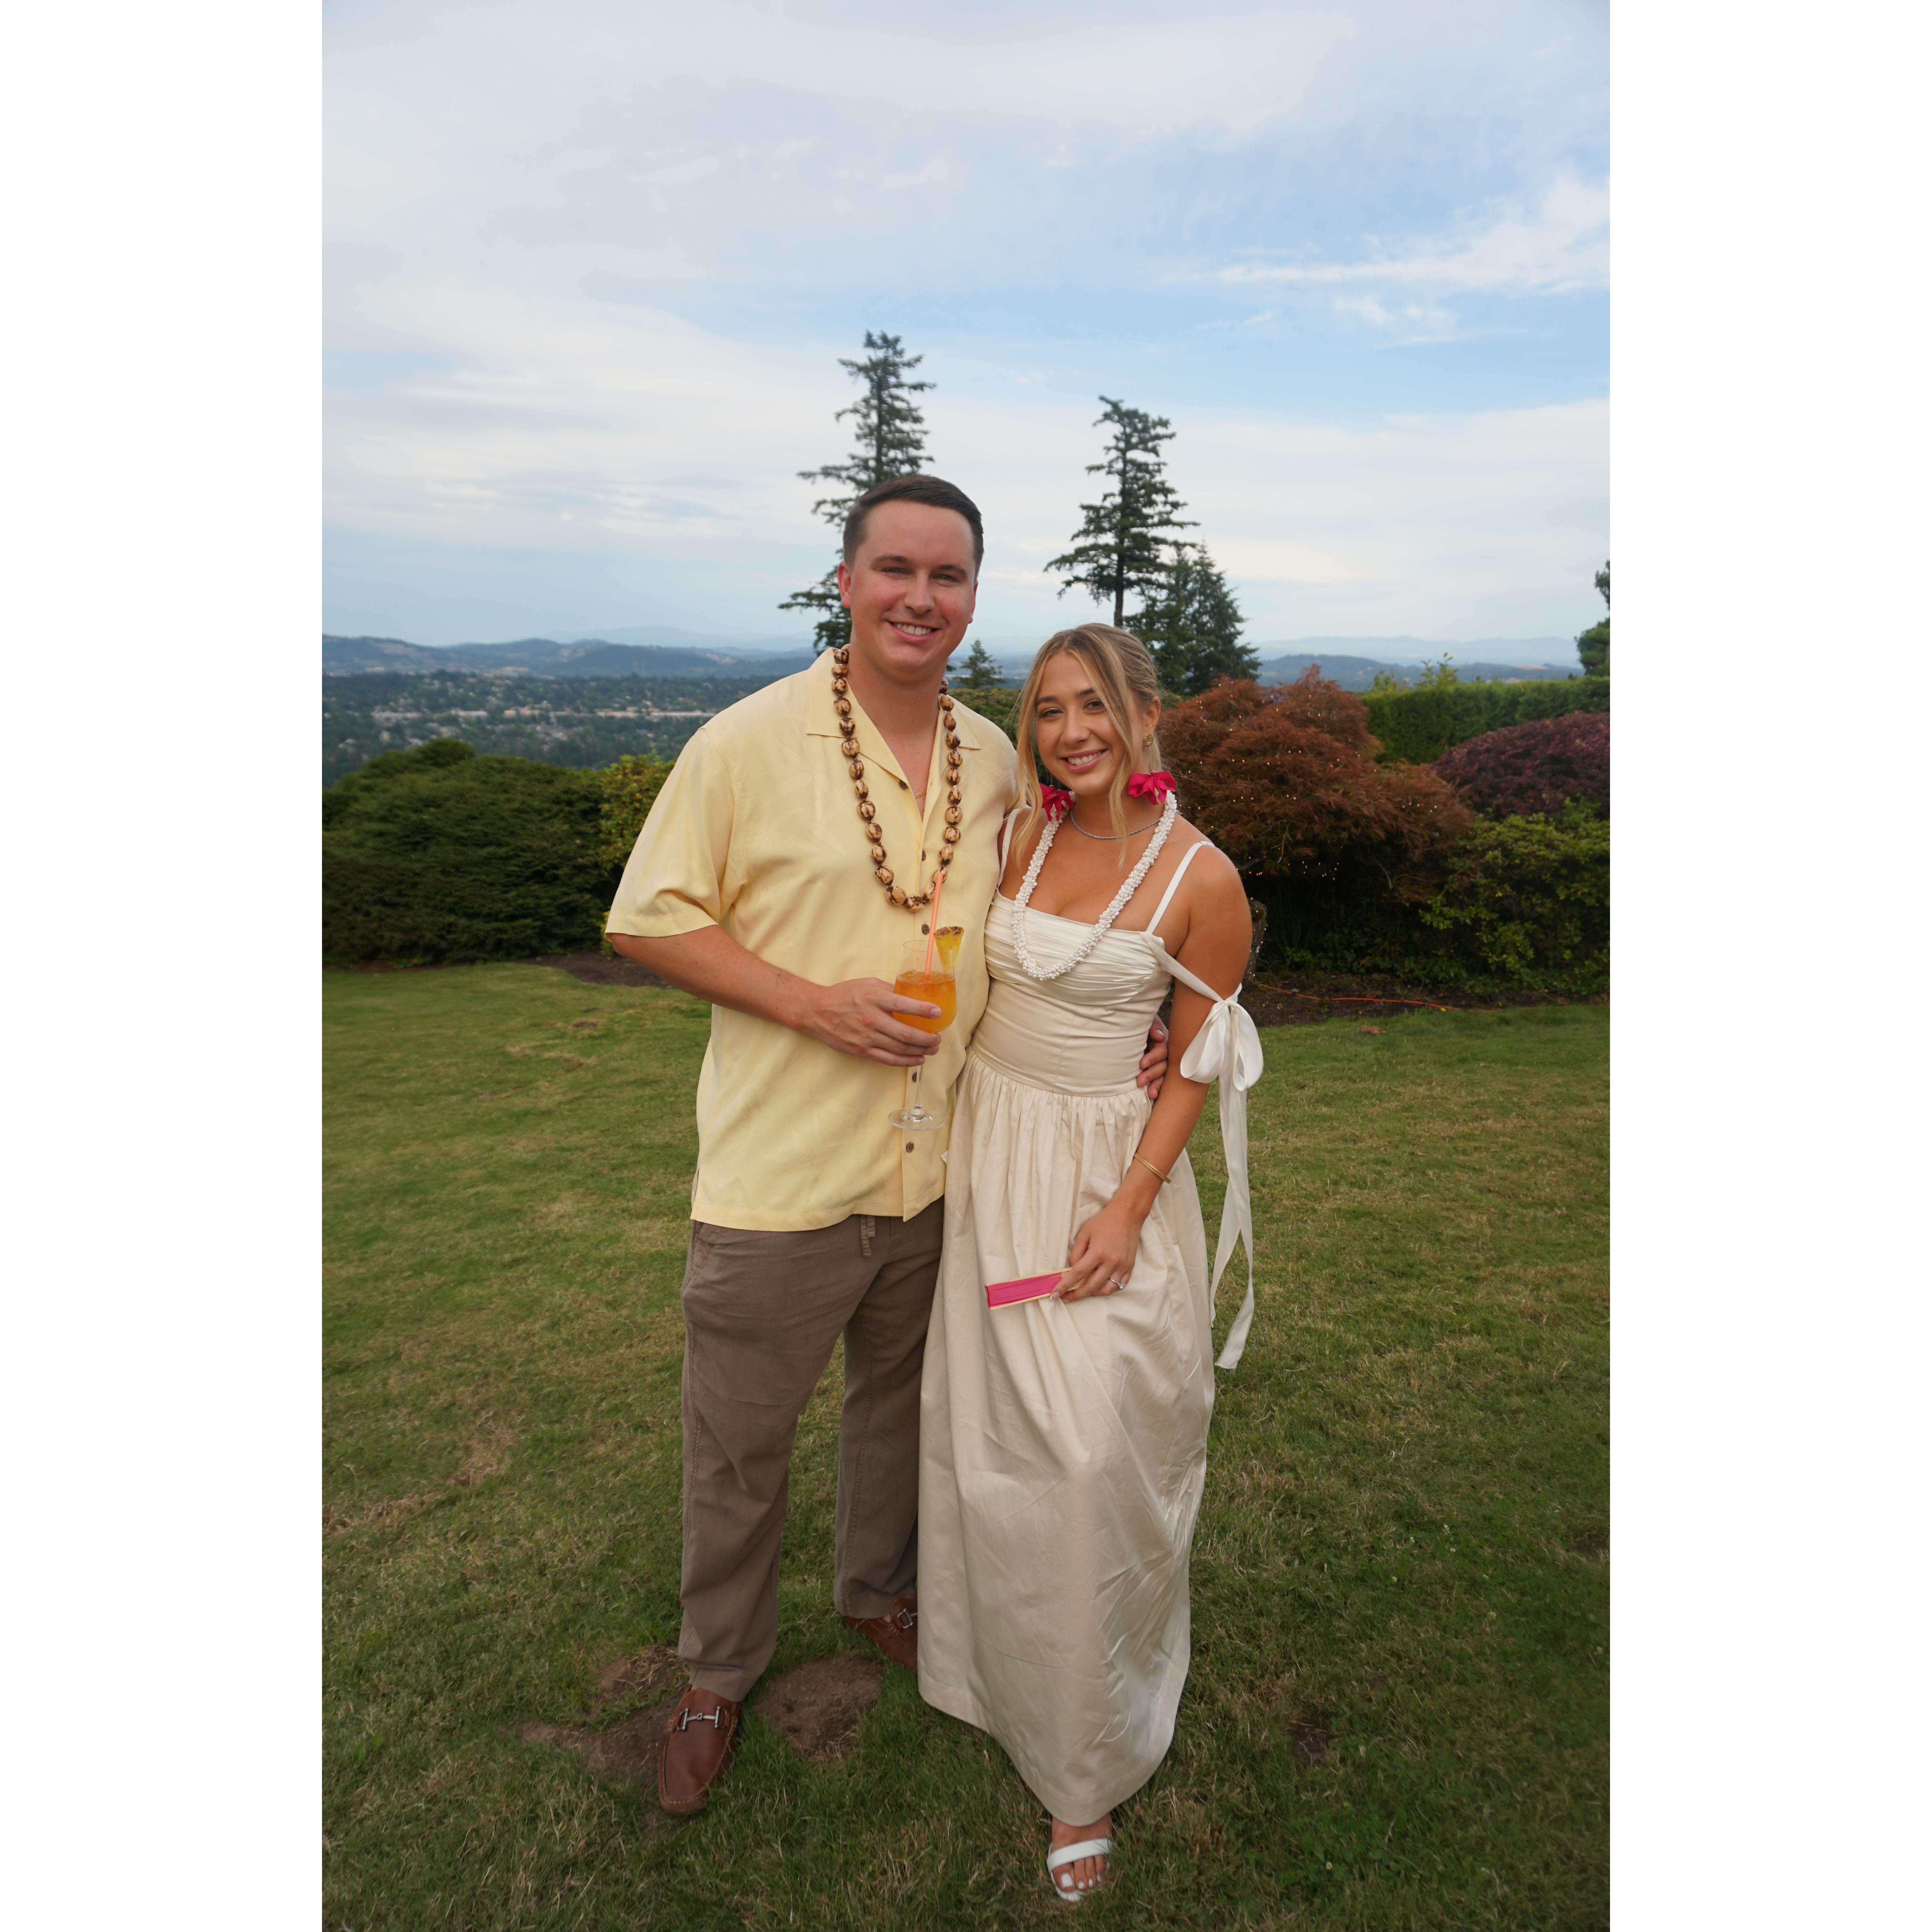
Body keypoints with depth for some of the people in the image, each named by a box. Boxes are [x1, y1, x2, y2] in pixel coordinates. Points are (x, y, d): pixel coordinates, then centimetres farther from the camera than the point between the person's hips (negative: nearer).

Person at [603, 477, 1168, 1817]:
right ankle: (720, 1671, 41)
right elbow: (649, 919, -9)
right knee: (738, 1443, 13)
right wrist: (817, 1003, -20)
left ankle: (880, 1590, 52)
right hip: (781, 1175, -4)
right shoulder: (750, 741, -12)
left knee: (903, 1402, 24)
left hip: (941, 1168, 4)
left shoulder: (996, 760, 3)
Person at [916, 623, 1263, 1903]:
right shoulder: (1018, 836, 1)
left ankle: (1088, 1764, 22)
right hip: (989, 1153, 4)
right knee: (992, 1441, 15)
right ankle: (1005, 1666, 41)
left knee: (1094, 1460, -1)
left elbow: (1198, 1068, -7)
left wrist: (1129, 1207, -14)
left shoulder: (1201, 880, -12)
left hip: (1108, 1170, -4)